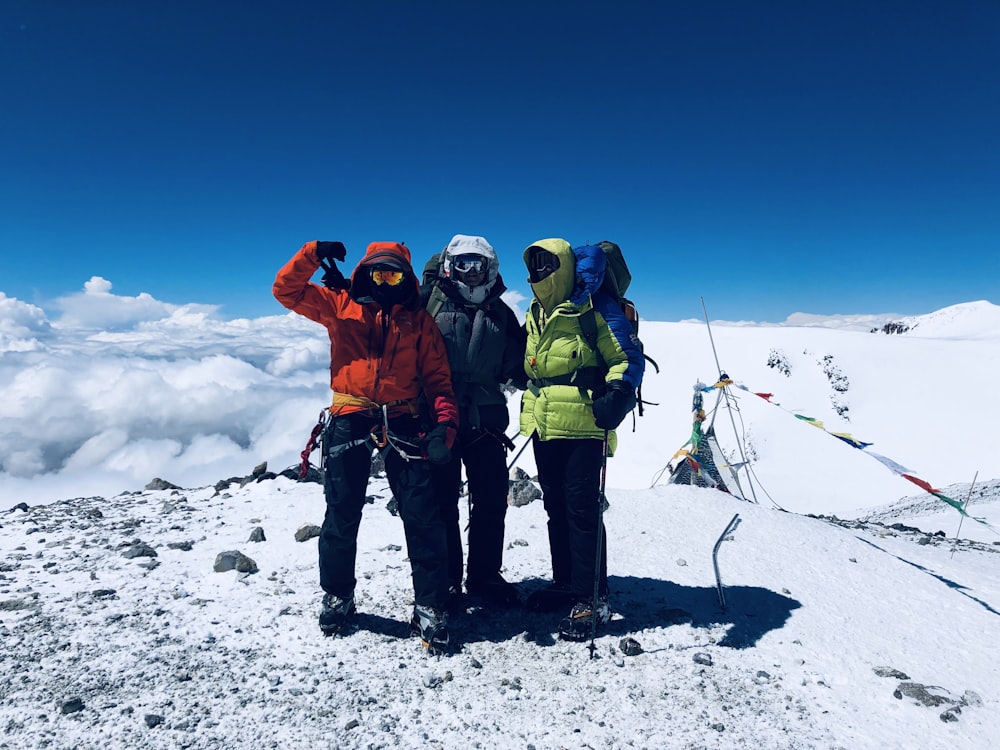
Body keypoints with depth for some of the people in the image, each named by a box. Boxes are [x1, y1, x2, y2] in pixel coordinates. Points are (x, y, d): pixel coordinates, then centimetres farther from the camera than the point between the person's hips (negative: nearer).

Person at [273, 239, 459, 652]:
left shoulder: (419, 320, 11)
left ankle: (430, 606, 6)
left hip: (402, 422, 0)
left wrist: (445, 423, -8)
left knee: (422, 513, -5)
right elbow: (287, 290, 8)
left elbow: (438, 379, 6)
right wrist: (313, 254, -6)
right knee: (342, 512, 7)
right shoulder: (340, 305, 13)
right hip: (350, 420, 1)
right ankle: (337, 595, 27)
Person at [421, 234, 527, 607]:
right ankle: (446, 580, 18)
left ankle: (485, 575, 24)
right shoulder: (431, 301, 5)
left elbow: (515, 368, 14)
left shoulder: (500, 313, 15)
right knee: (443, 500, 5)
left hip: (486, 419, 3)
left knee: (491, 500, 8)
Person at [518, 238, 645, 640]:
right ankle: (565, 583, 28)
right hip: (545, 426, 8)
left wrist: (618, 395, -23)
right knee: (556, 507, 14)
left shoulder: (594, 308, -7)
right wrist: (530, 402, 24)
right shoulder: (535, 314, 16)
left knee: (582, 509, -6)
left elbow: (629, 358, -8)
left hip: (583, 426, -8)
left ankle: (592, 598, 6)